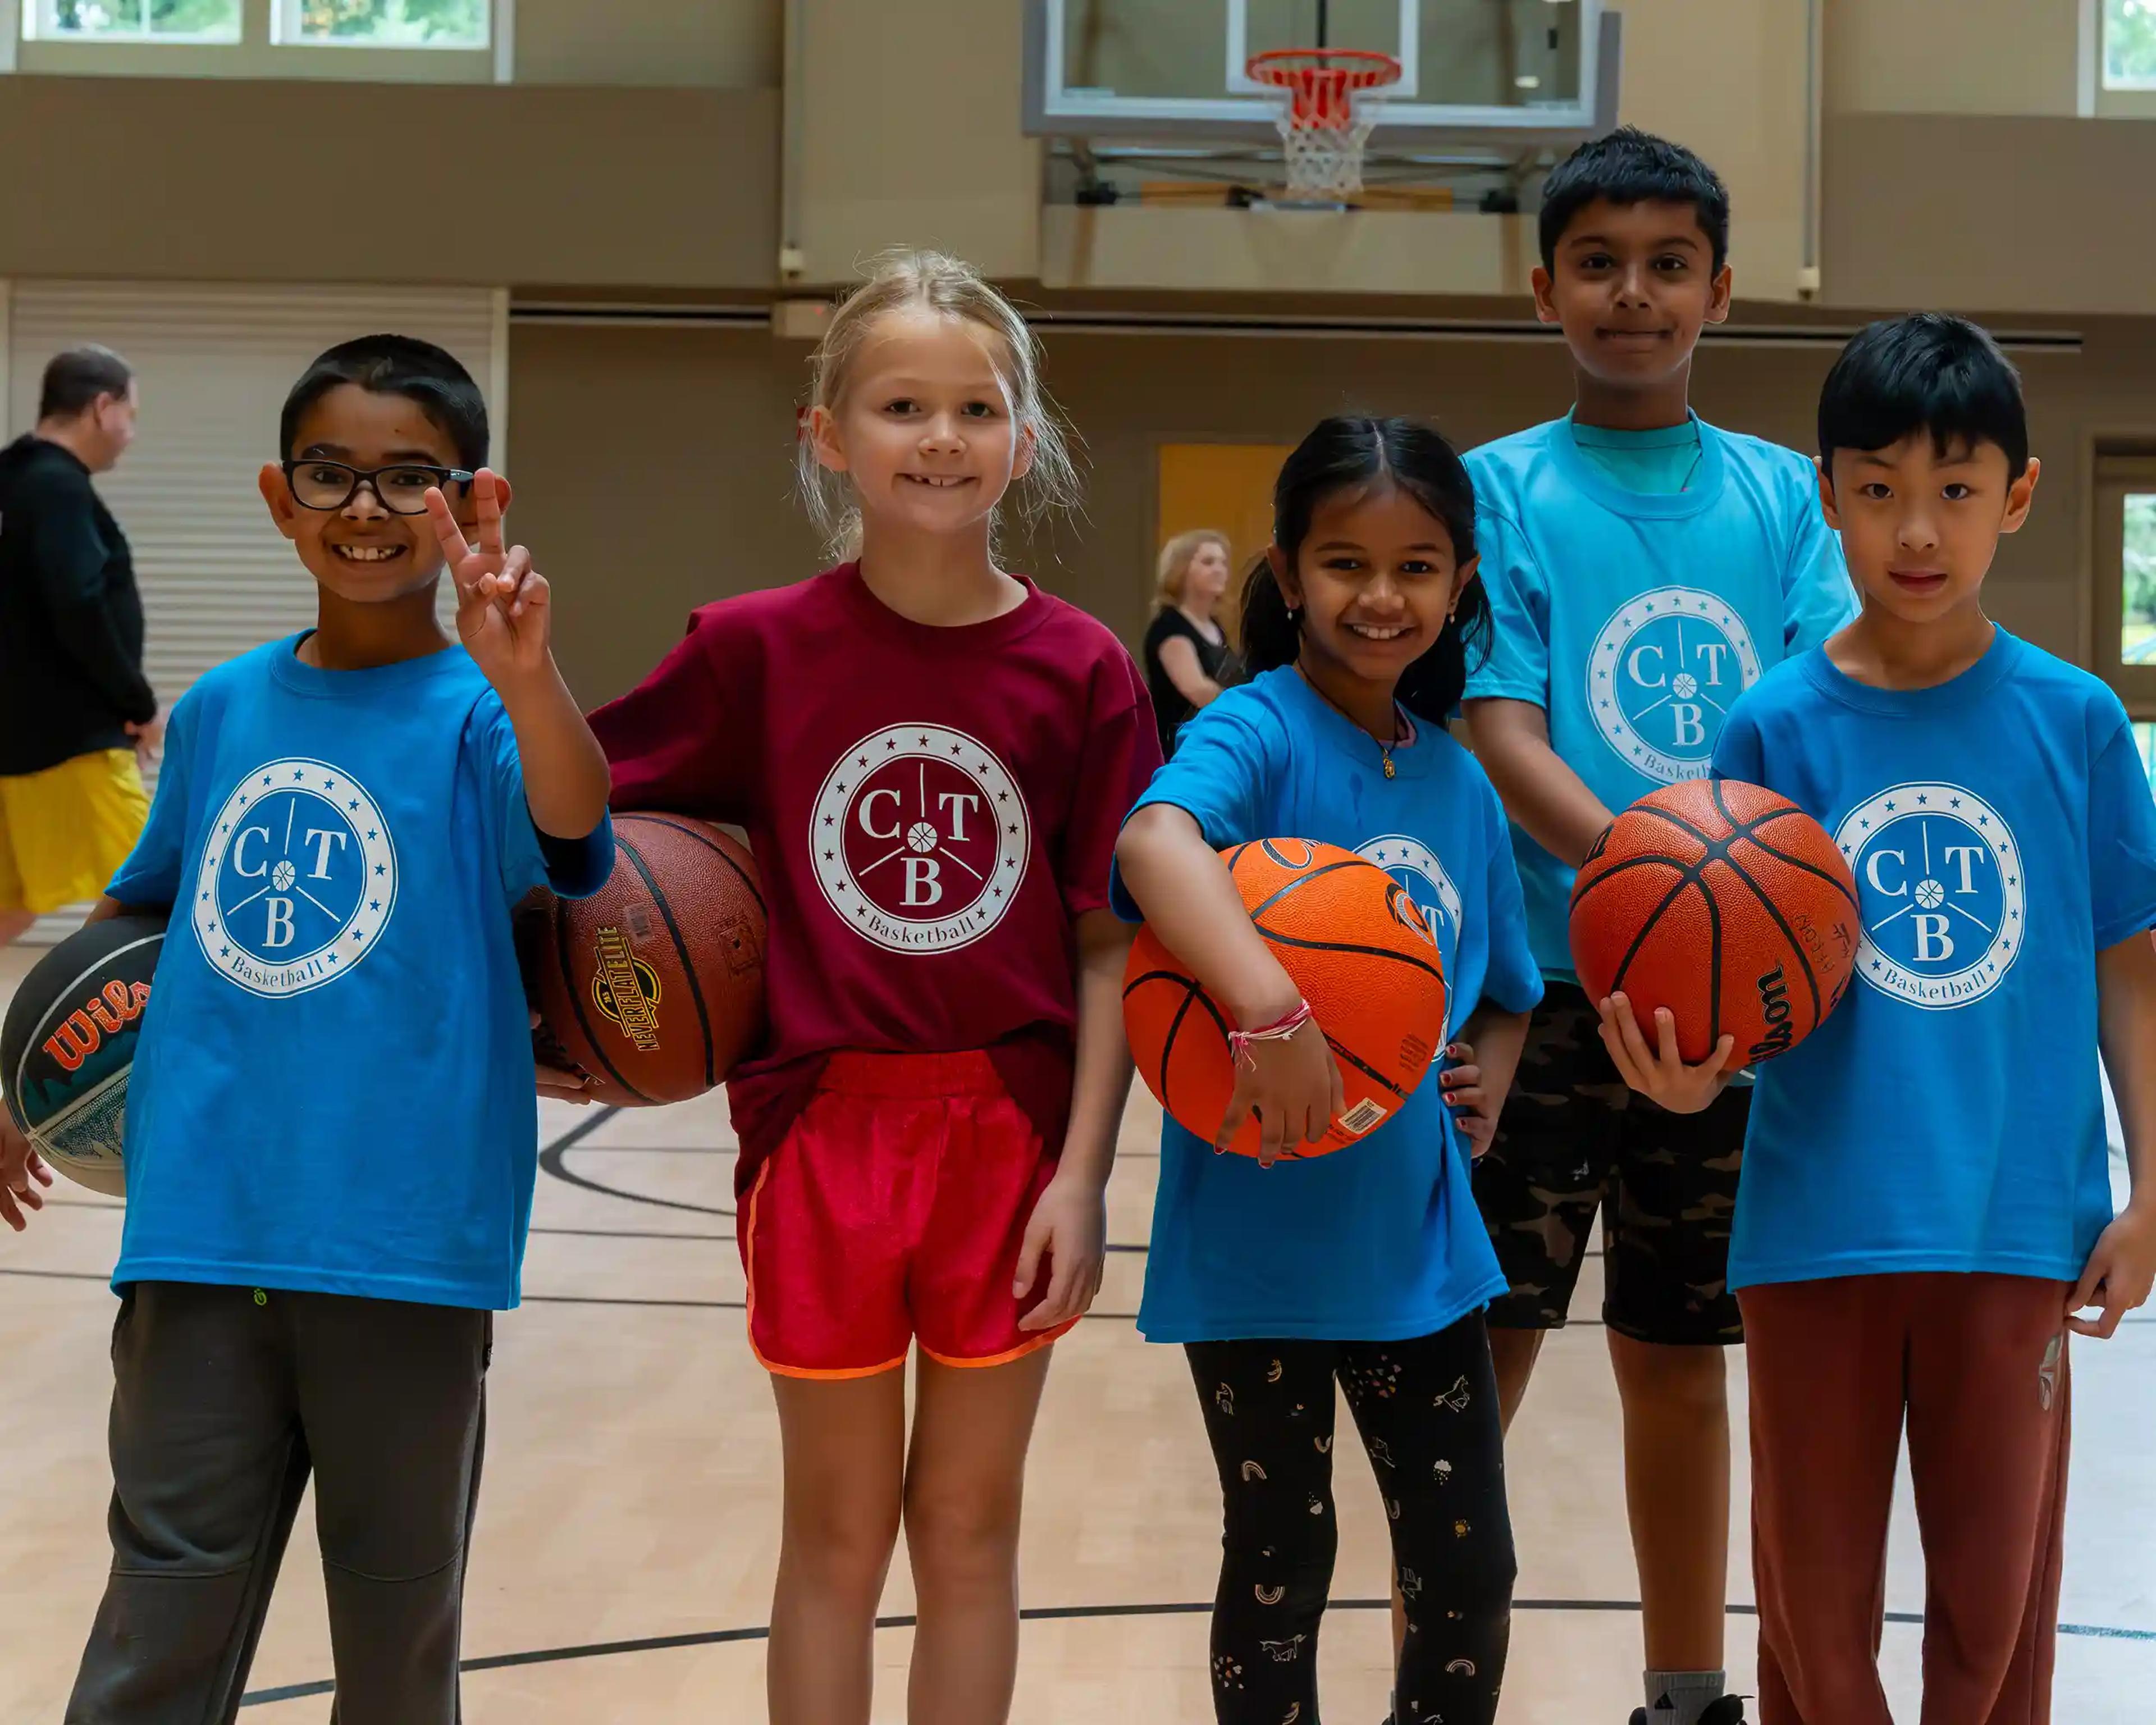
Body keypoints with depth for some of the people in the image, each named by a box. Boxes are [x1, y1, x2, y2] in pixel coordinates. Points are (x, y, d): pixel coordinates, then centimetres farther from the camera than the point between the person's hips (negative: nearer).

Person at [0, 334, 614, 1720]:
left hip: (404, 1246, -3)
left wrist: (522, 675, -47)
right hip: (202, 1236, 3)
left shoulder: (479, 716, -5)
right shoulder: (223, 711, 9)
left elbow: (572, 836, -28)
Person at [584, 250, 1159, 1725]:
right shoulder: (758, 649, -4)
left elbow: (1109, 946, -3)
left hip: (1010, 1137, 0)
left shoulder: (1082, 670, -4)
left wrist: (1082, 1173, -7)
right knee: (838, 1528, 11)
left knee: (970, 1523, 12)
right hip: (825, 1127, 0)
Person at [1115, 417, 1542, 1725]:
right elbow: (1156, 840, -37)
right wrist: (1271, 1010, -51)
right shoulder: (1261, 730, -13)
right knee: (1282, 1566, 10)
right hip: (1261, 1235, -5)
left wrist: (1486, 1085, -1)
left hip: (1417, 1237, 5)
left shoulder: (1461, 784, 7)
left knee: (1471, 1570, 10)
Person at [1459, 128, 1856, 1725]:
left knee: (1680, 1355, 13)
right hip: (1545, 985, -3)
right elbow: (1502, 733, -10)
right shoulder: (1501, 488, 0)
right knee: (1483, 1353, -1)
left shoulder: (1782, 494, 8)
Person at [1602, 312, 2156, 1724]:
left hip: (2017, 1224, 0)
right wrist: (1697, 1070, -22)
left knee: (1999, 1589, 10)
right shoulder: (1779, 727, -3)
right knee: (1816, 1595, 11)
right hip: (1820, 1221, 0)